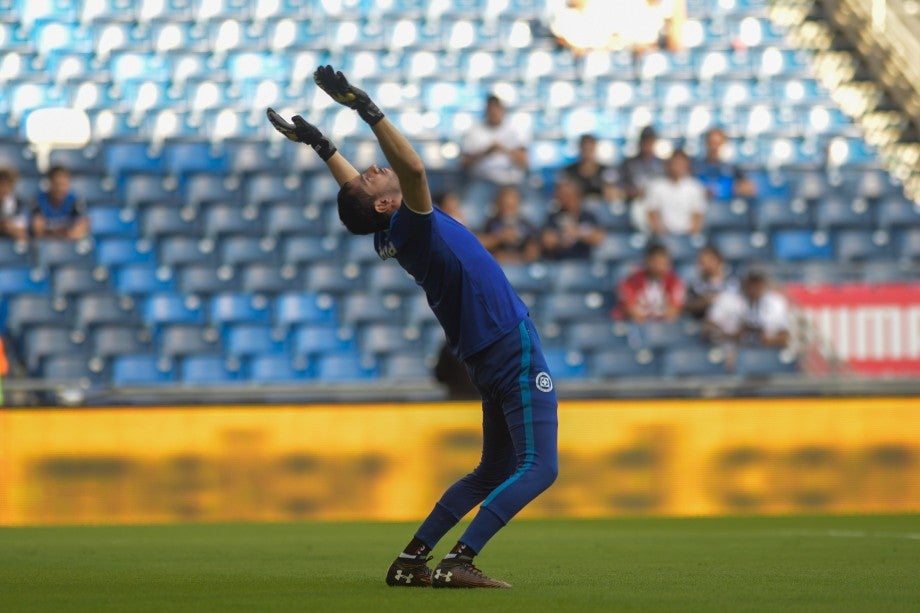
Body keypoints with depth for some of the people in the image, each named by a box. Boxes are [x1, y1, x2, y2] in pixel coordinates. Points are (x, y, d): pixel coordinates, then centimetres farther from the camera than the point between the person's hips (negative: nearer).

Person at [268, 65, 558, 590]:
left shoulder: (390, 235, 5)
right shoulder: (412, 227, -18)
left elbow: (353, 187, 23)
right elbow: (414, 168, -34)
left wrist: (320, 143, 27)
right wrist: (367, 109, -32)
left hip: (492, 360, 9)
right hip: (514, 350, -9)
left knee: (494, 471, 18)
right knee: (538, 469, -12)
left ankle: (411, 560, 14)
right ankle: (459, 563, -21)